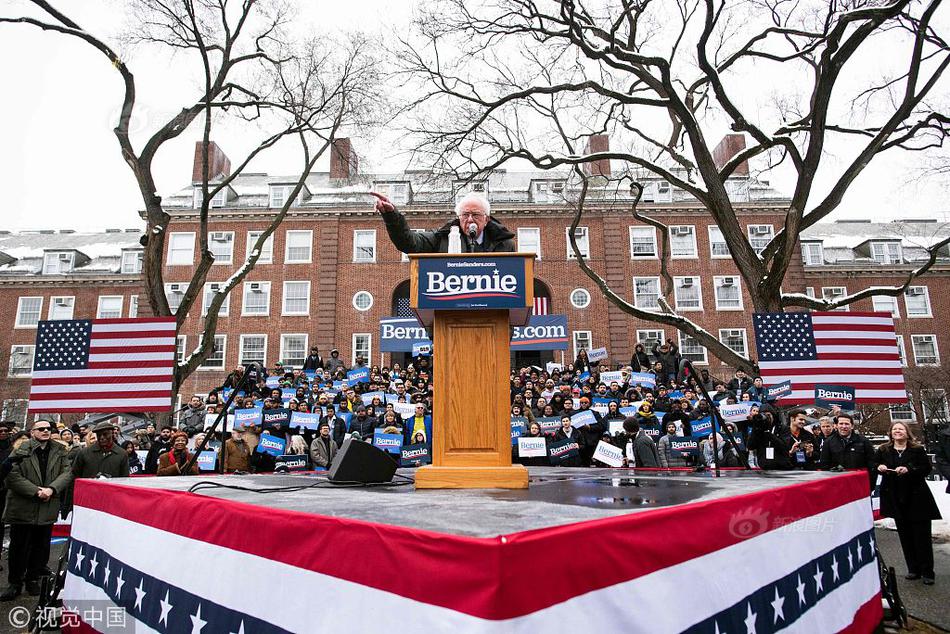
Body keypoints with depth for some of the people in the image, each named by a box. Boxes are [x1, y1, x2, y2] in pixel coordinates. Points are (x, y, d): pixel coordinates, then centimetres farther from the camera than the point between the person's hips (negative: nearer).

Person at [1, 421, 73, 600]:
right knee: (19, 547, 7)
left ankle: (33, 579, 27)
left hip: (47, 509, 2)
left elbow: (67, 472, -1)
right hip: (23, 508, -2)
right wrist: (36, 491, -18)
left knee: (41, 547, 11)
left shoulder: (59, 451, 5)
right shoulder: (20, 451, -4)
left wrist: (51, 489, -17)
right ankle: (15, 583, 21)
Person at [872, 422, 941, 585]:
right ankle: (913, 569, 18)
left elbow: (926, 468, -9)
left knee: (922, 535, 0)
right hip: (896, 498, 3)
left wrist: (908, 470, -22)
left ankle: (927, 572, 10)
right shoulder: (883, 450, 5)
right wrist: (879, 467, -9)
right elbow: (873, 464, 12)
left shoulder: (917, 449, -3)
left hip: (917, 497, -3)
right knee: (905, 535, 8)